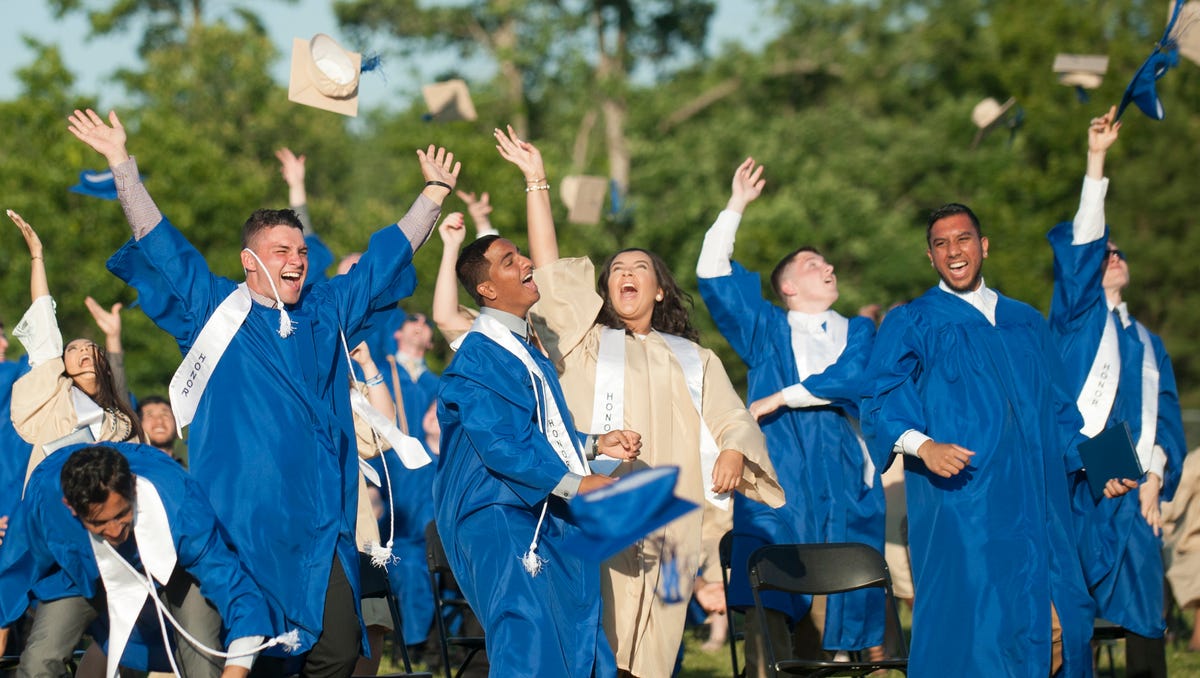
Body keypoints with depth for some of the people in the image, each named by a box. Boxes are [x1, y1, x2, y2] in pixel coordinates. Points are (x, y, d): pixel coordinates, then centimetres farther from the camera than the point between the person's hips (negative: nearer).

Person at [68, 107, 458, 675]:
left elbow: (384, 257, 25)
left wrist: (435, 191, 29)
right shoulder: (217, 311, 6)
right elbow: (160, 244, 2)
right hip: (241, 521, -3)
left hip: (319, 526, 4)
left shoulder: (327, 314, 15)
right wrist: (121, 164, -4)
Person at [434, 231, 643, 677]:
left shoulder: (527, 351, 18)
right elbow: (500, 446, -20)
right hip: (505, 521, -9)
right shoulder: (478, 357, -12)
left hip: (551, 520, 9)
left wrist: (596, 444, 12)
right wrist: (577, 484, -17)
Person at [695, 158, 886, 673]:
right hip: (777, 473, -1)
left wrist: (782, 397, -5)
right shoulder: (767, 329, 17)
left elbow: (853, 378, -2)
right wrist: (736, 205, 3)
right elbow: (713, 274, 7)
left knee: (837, 602, -4)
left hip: (841, 476, 1)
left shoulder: (858, 332, 19)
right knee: (767, 605, -12)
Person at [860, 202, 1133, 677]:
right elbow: (882, 404, -5)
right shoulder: (910, 325, 7)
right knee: (970, 633, -13)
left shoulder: (1027, 324, 21)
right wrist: (923, 446, -23)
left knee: (1055, 630, -5)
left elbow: (1057, 410, 24)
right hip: (962, 508, -4)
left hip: (1035, 508, 4)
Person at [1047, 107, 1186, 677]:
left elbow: (1166, 416, 16)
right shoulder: (1077, 318, 11)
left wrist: (1155, 478, -1)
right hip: (1079, 479, -4)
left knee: (1143, 617, 0)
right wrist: (1096, 159, -9)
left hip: (1136, 487, 4)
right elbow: (1080, 243, -2)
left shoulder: (1147, 344, 23)